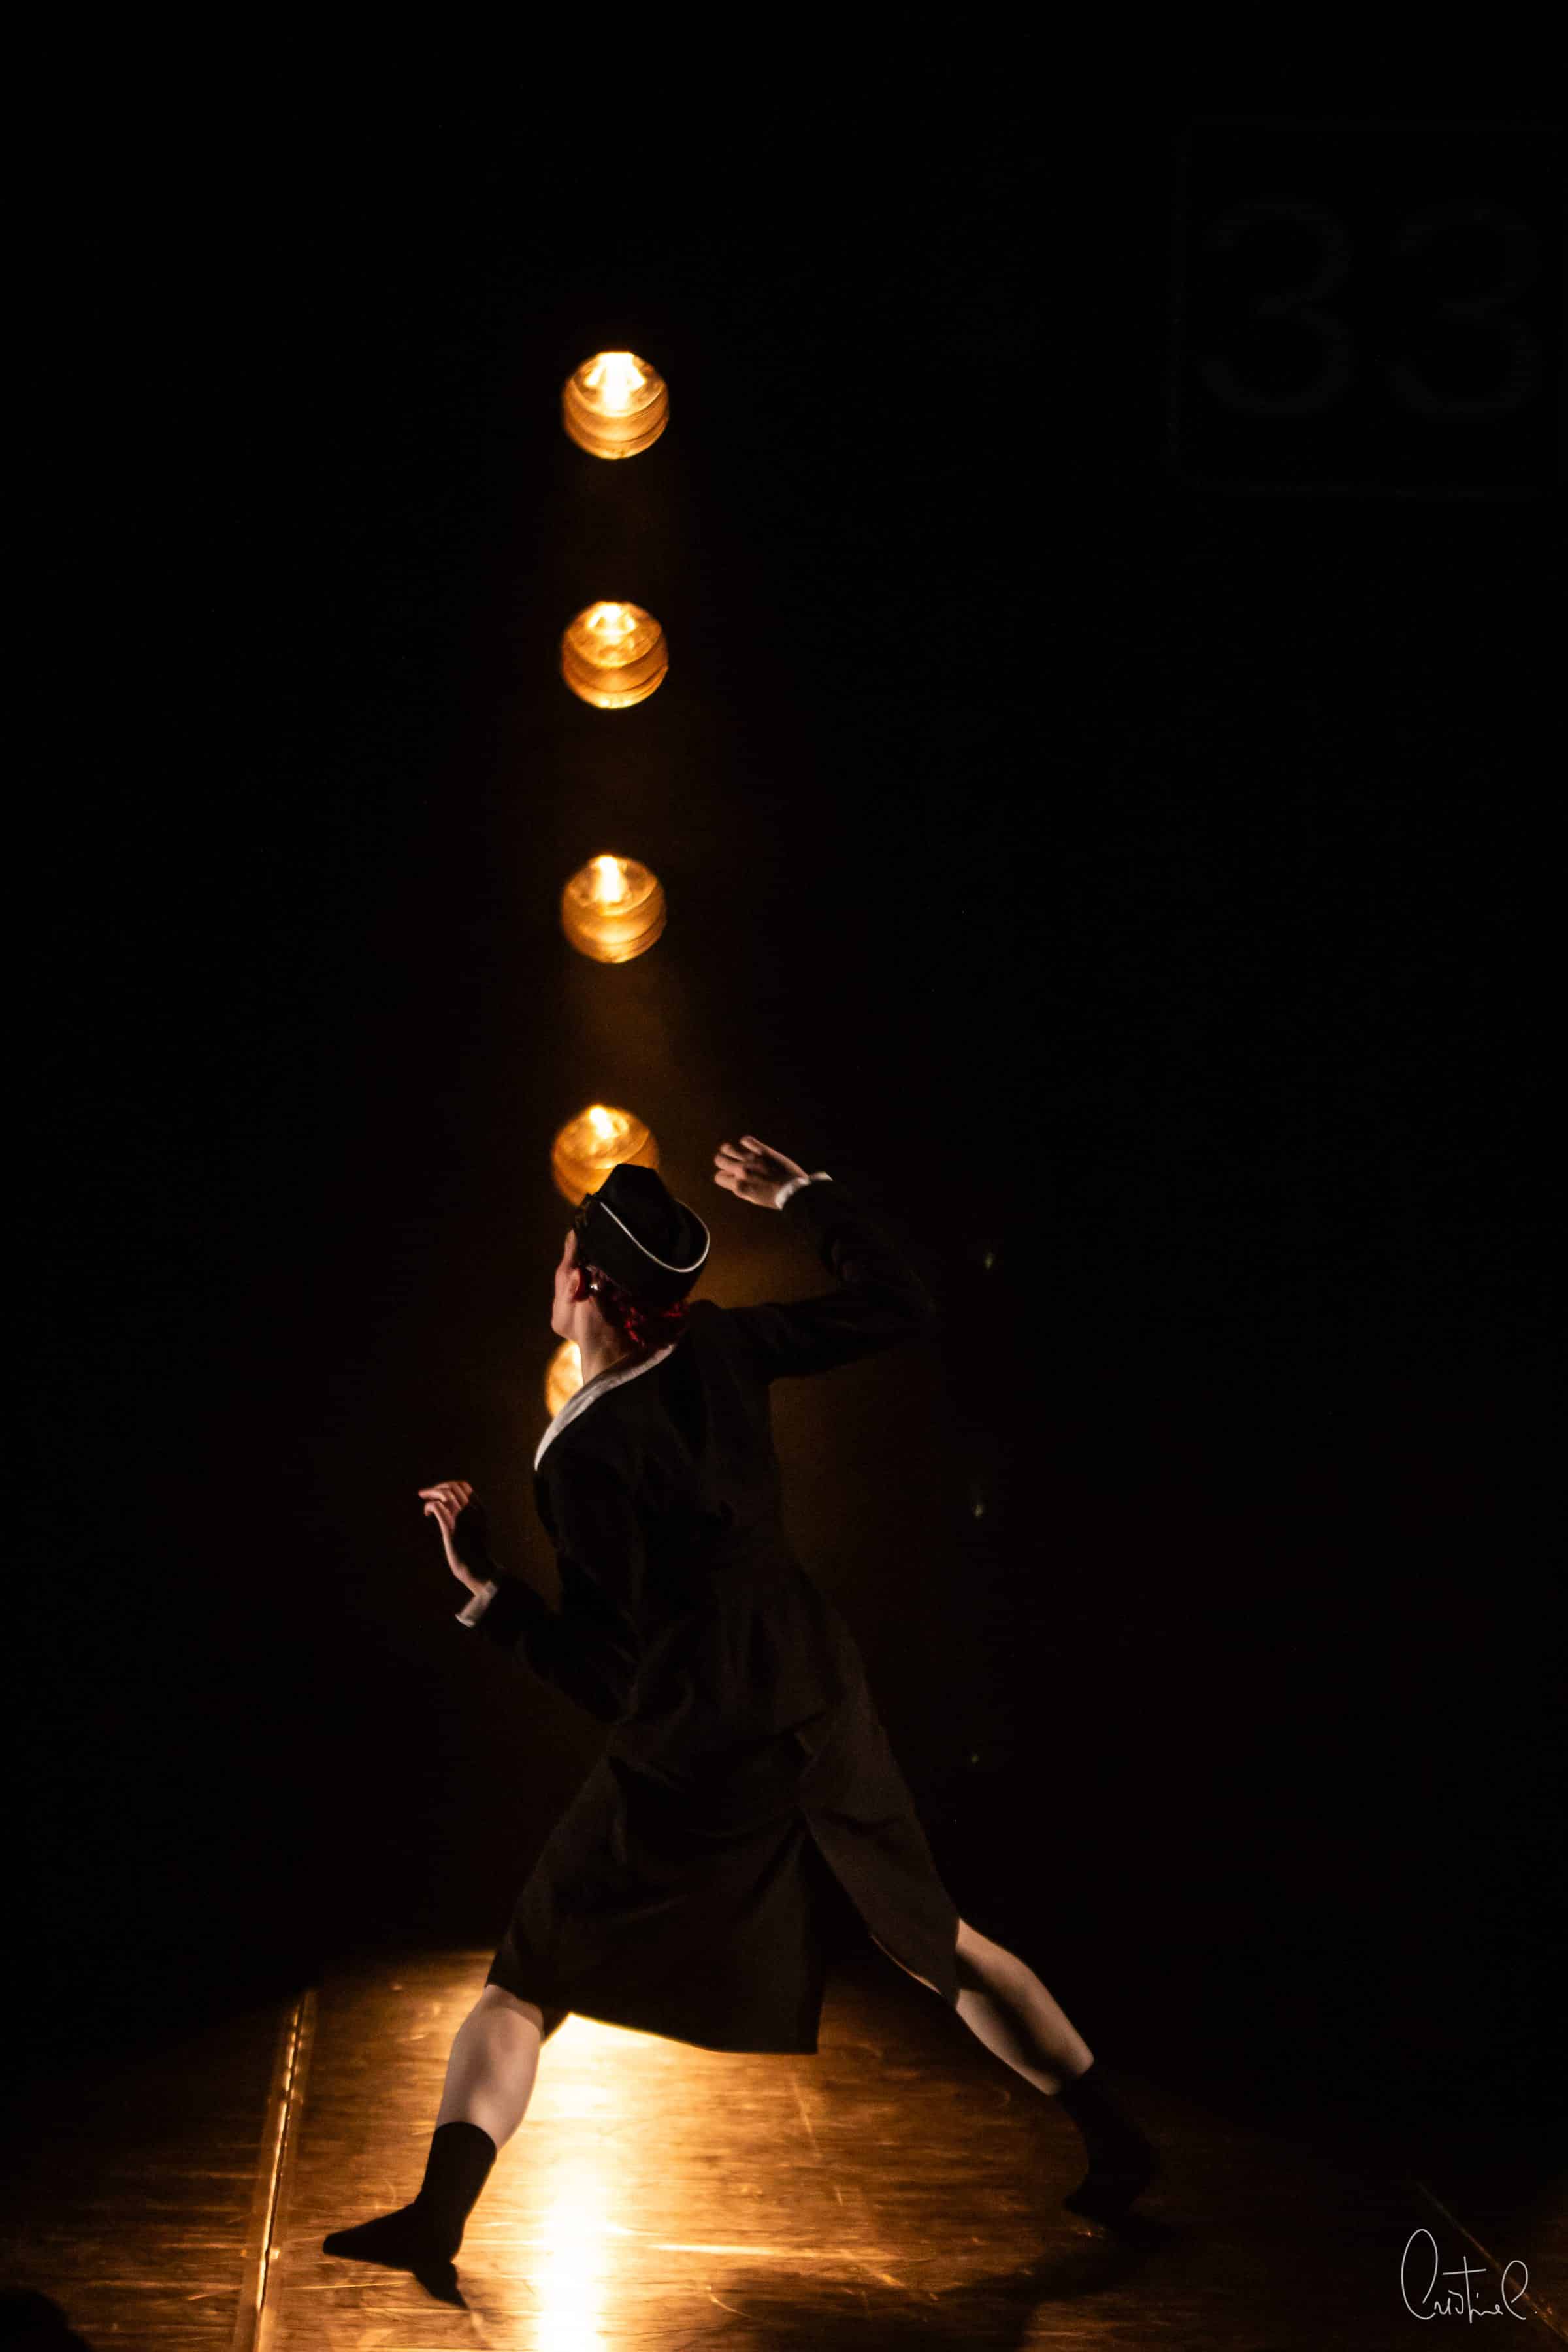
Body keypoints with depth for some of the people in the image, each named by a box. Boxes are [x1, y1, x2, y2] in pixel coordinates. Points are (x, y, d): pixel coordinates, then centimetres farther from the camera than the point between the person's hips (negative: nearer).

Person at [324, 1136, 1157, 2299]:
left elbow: (617, 1674, -13)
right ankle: (1118, 2143, 28)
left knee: (524, 1986, 4)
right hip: (826, 1716, 5)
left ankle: (438, 2217, -12)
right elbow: (901, 1306, 7)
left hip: (691, 1761, -5)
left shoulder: (580, 1456, -17)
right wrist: (802, 1193, 15)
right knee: (942, 1942, 23)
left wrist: (487, 1585, -9)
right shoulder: (721, 1350, -5)